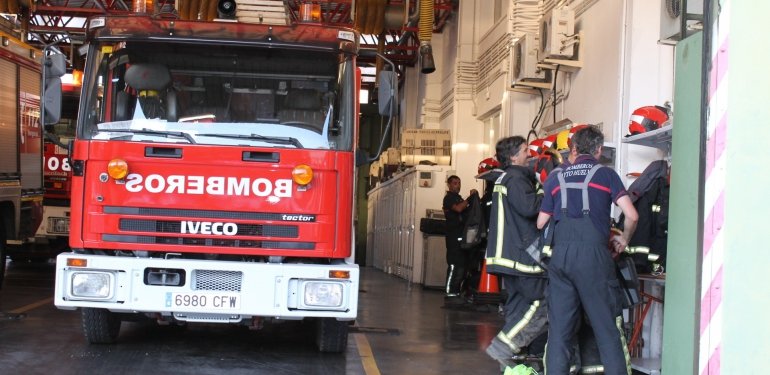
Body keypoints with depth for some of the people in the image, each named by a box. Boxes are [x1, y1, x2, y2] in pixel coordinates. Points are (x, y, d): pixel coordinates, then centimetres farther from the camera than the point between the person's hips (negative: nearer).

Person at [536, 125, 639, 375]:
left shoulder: (557, 178, 15)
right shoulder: (605, 174, 5)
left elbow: (541, 223, 18)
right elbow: (631, 215, -4)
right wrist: (624, 239, 14)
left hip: (560, 254, 3)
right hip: (593, 254, -3)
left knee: (559, 326, 7)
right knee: (607, 325, 0)